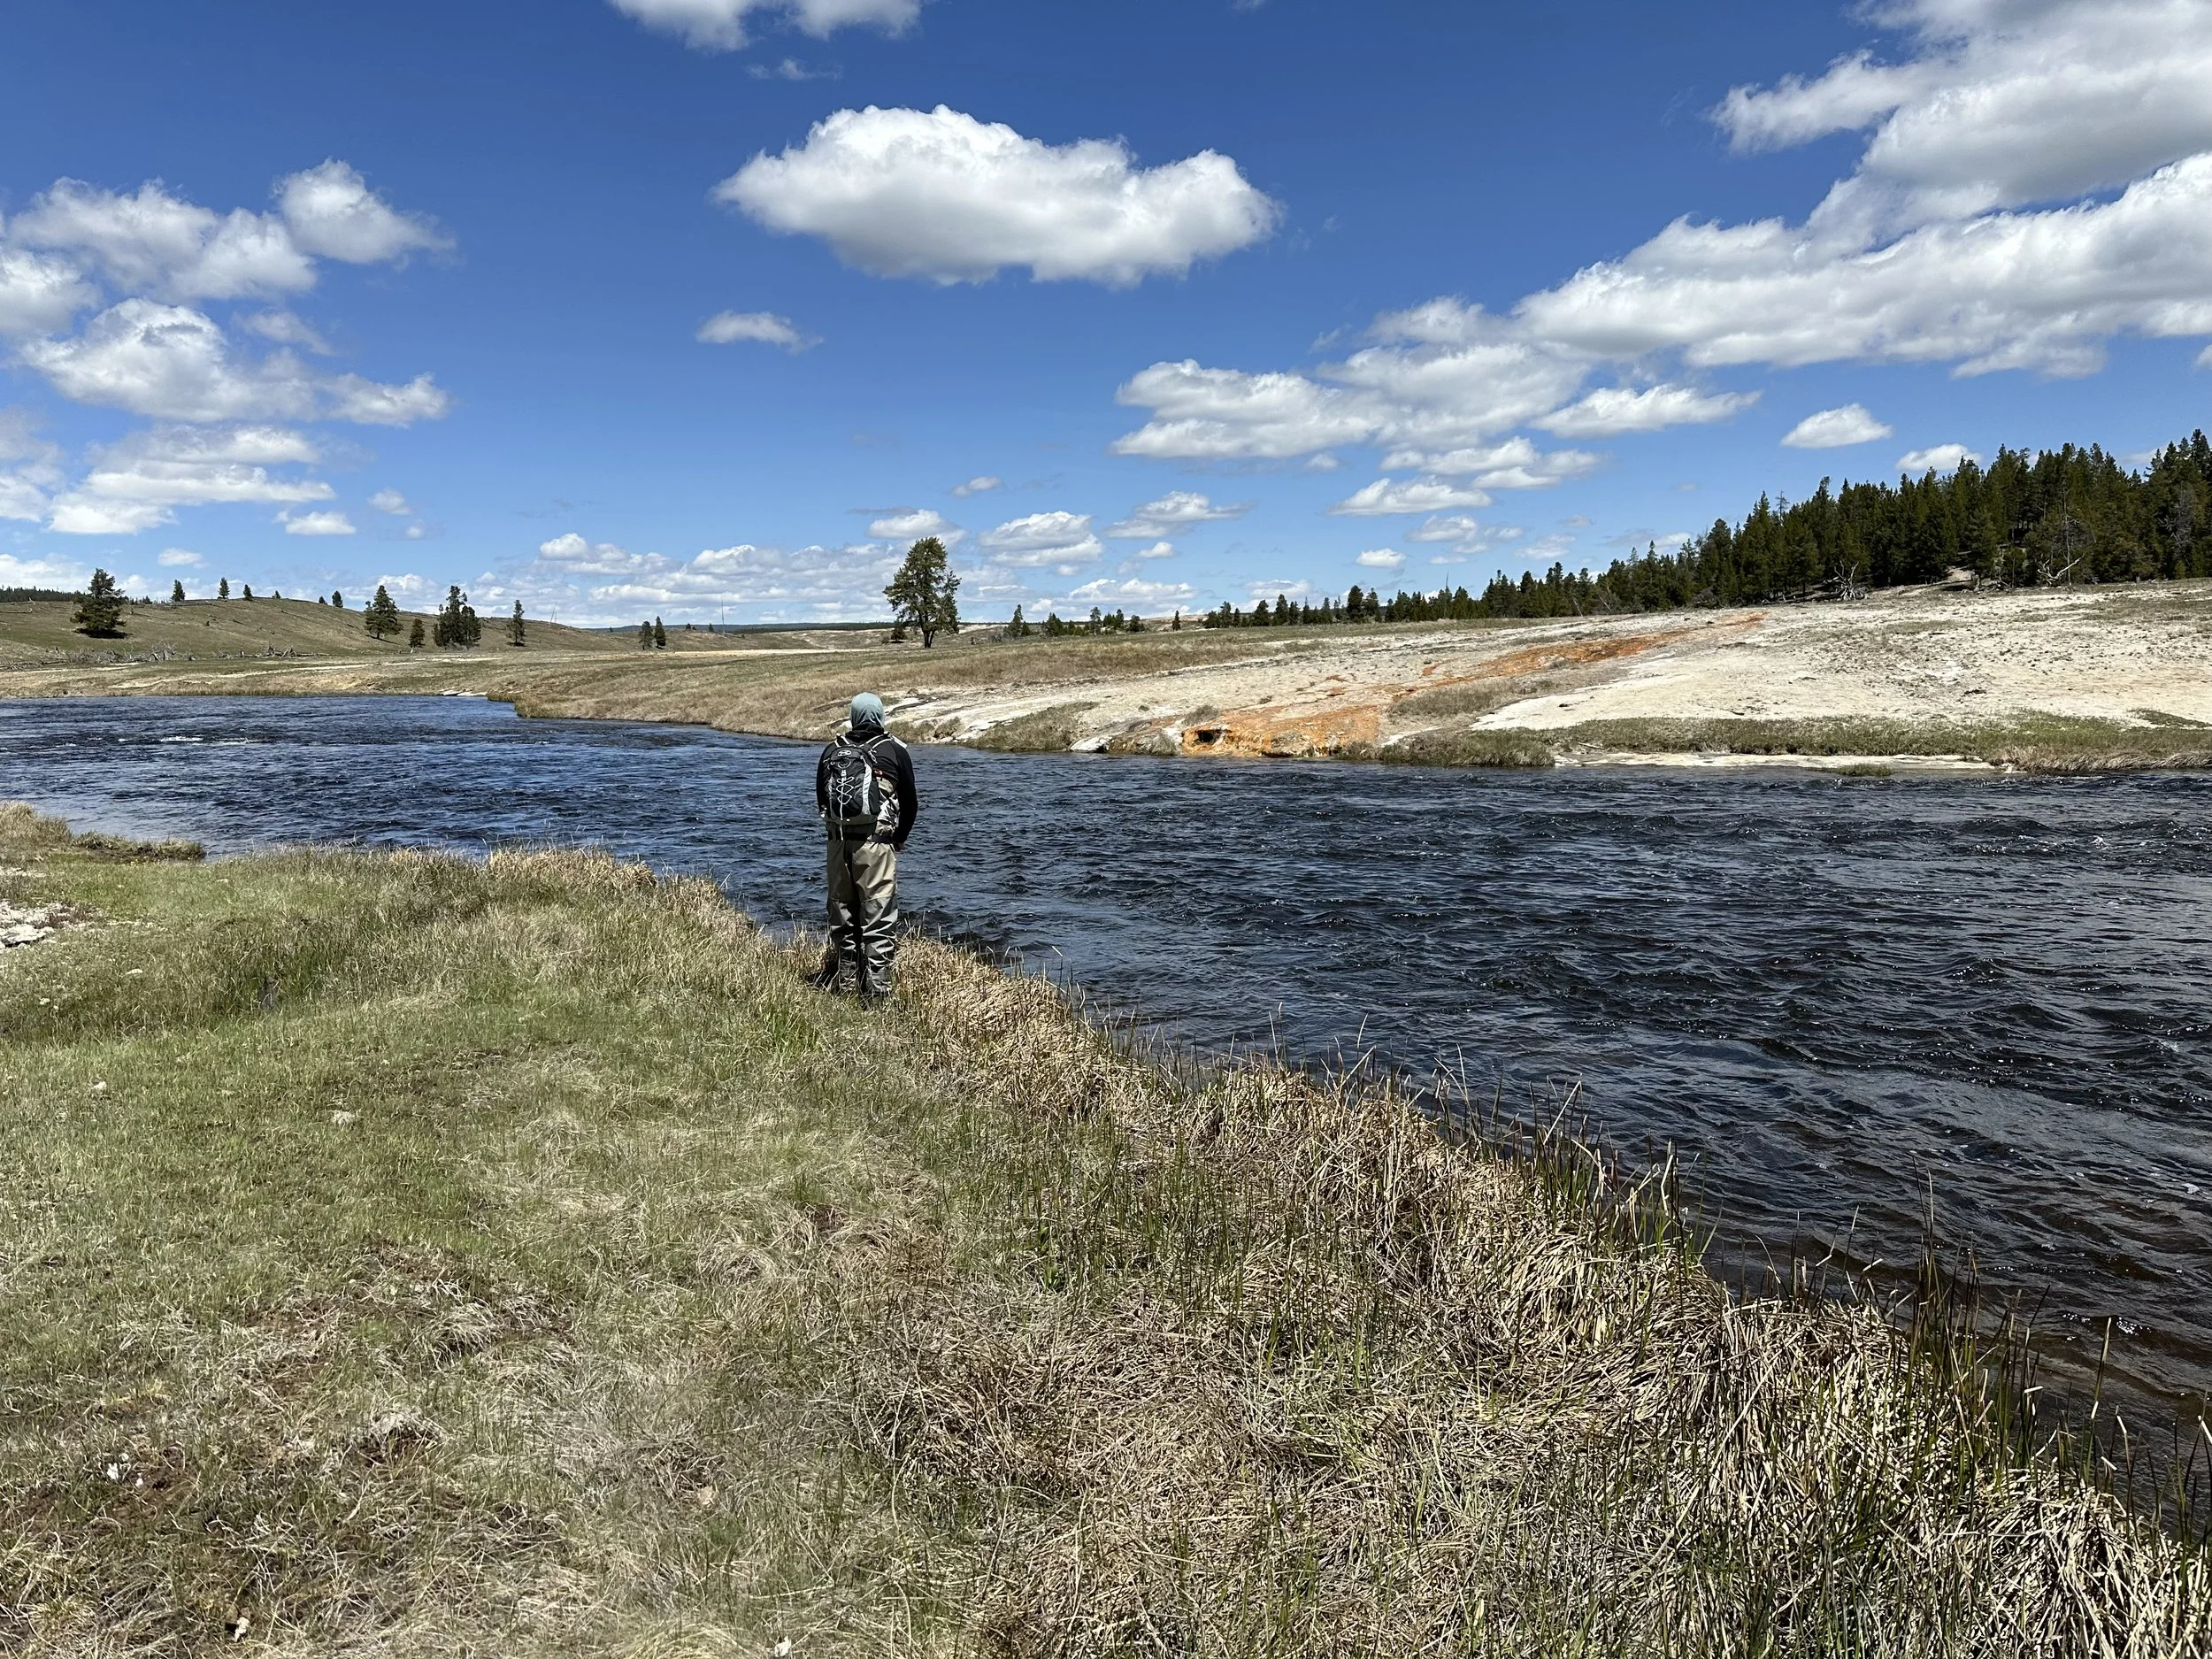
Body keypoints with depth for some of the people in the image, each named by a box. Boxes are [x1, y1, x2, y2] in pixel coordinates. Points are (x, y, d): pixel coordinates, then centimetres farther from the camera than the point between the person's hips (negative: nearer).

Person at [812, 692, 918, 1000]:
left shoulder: (832, 752, 10)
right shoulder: (895, 751, 0)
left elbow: (821, 801, 16)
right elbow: (910, 803, 5)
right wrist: (900, 837, 19)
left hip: (838, 842, 4)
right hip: (876, 844, -4)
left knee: (841, 911, 15)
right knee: (879, 916, -1)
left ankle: (839, 975, 25)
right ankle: (876, 987, -4)